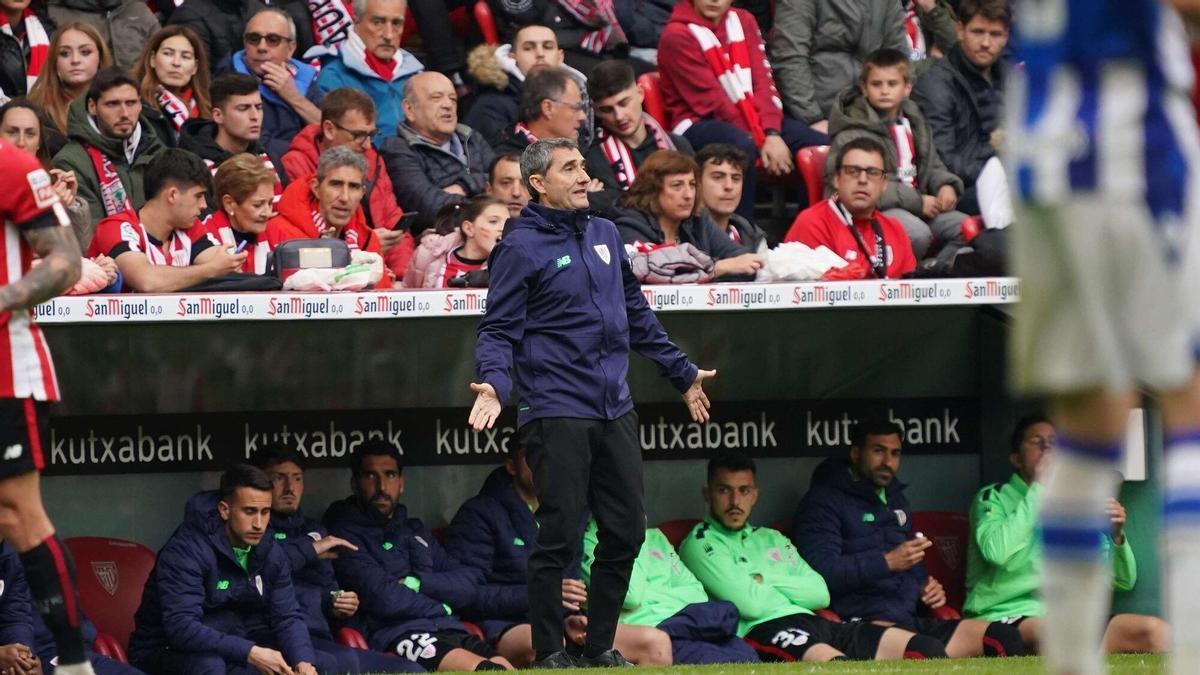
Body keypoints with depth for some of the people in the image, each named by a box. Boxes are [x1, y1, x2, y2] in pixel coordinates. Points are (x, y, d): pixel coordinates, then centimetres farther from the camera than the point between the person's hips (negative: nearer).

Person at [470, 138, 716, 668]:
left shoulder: (605, 236, 15)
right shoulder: (520, 247, -5)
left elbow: (637, 316, 25)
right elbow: (499, 330, -7)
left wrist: (683, 374, 29)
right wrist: (494, 383, -25)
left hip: (615, 409, 7)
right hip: (557, 413, -7)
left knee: (626, 533, 7)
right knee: (560, 536, -8)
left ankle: (600, 647, 18)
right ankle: (549, 652, 2)